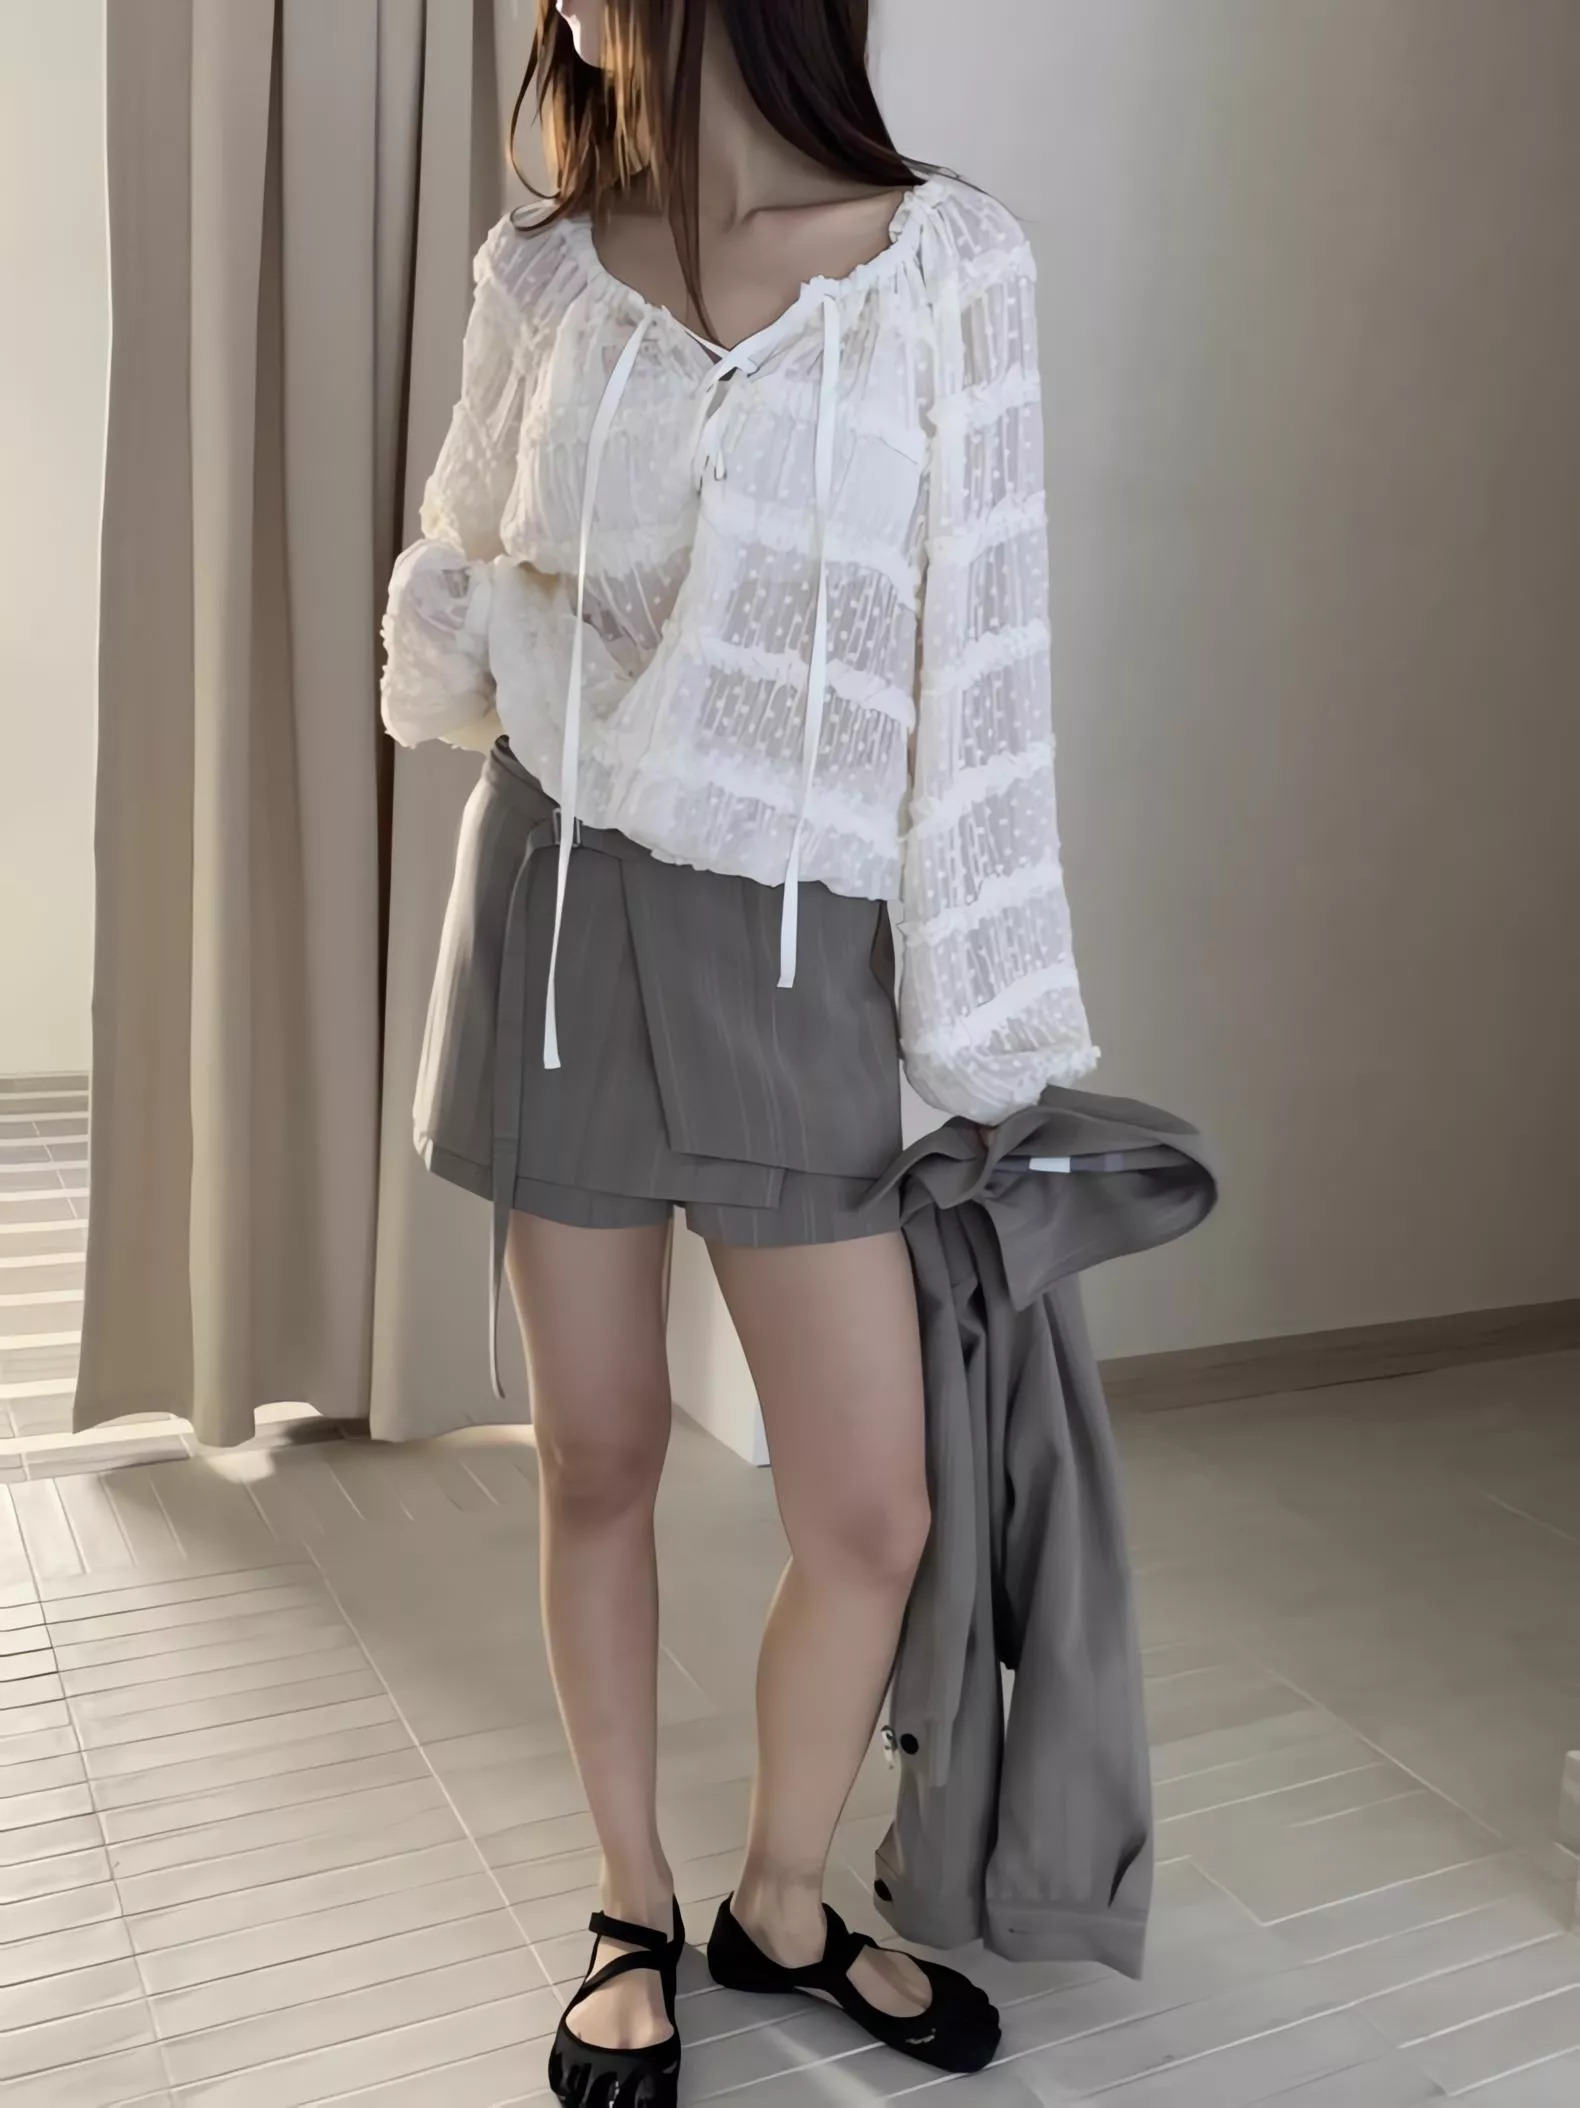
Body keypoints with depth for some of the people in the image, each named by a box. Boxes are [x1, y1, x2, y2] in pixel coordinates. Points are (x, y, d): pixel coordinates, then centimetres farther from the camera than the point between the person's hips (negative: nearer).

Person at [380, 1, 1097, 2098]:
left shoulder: (949, 259, -1)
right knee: (599, 1461, 10)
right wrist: (485, 645, -6)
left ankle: (781, 1904, 32)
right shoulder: (542, 272, 7)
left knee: (876, 1514, 2)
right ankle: (634, 1913, 34)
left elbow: (978, 646, -3)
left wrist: (990, 1012, -5)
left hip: (797, 948, -1)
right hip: (566, 908, 2)